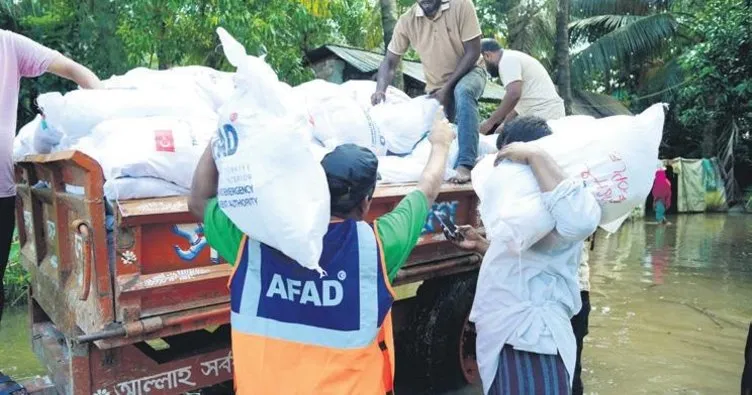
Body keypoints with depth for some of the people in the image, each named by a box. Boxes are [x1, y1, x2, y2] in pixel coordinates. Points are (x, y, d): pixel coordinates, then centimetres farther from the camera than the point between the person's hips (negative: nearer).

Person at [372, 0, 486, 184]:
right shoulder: (407, 21, -14)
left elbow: (473, 52, -20)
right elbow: (390, 61, -8)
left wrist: (448, 87, -25)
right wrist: (380, 89, -28)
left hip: (469, 71, -4)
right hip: (436, 86, 4)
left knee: (463, 91, -36)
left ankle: (465, 164, -40)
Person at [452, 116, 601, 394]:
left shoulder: (551, 204, -17)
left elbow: (581, 221, -42)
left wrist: (535, 155, -34)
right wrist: (481, 245, 14)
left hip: (531, 346, -10)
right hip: (506, 340, 10)